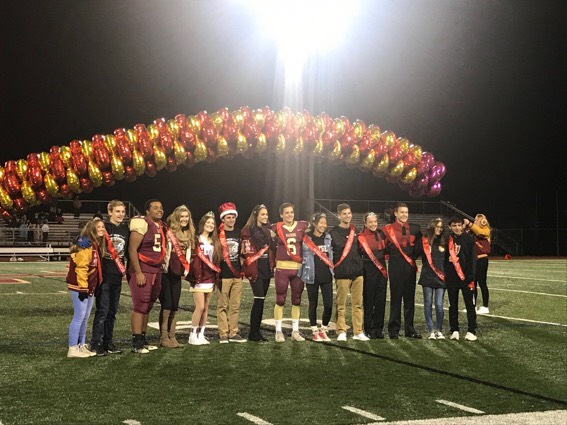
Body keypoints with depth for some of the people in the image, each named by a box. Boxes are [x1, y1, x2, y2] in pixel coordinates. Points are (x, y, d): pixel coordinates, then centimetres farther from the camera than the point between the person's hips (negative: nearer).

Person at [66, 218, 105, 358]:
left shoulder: (95, 246, 14)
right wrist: (83, 288, -22)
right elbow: (81, 267, -21)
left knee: (85, 318, 14)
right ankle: (73, 349, -1)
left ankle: (81, 346, 22)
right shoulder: (86, 245, -16)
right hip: (80, 288, -10)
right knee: (79, 317, -6)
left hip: (89, 288, 10)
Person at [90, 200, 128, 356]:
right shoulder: (103, 228, -7)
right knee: (102, 311, -5)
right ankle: (96, 344, 2)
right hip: (104, 275, -6)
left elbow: (128, 251, 19)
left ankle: (108, 342, 19)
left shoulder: (125, 230, 10)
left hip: (117, 276, 6)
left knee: (112, 311, 10)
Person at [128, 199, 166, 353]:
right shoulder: (142, 224, -11)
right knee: (140, 306, -8)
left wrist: (161, 267, 14)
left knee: (148, 307, 12)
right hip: (142, 270, -8)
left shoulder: (161, 226, 14)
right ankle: (136, 344, -4)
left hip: (156, 270, 8)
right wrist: (138, 273, -19)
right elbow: (132, 249, -16)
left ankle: (143, 340, 20)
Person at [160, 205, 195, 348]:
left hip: (177, 273, 7)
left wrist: (186, 268, 10)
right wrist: (165, 267, -16)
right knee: (167, 305, -6)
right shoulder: (170, 232, -8)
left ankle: (172, 337, 12)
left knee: (175, 306, 8)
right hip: (167, 273, -7)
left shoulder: (188, 234, 14)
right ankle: (163, 337, 0)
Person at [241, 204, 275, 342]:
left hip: (267, 269, 7)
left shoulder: (268, 230, 15)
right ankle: (253, 333, -4)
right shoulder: (248, 231, -6)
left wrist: (272, 266, 9)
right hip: (256, 269, -7)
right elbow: (247, 253, -11)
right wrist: (250, 271, -15)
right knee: (259, 299, -10)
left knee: (261, 300, 8)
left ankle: (256, 331, 13)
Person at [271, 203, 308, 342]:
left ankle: (295, 331, 16)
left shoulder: (302, 226, 3)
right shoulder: (276, 228, -3)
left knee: (297, 300, 8)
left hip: (299, 268, 3)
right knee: (280, 300, 0)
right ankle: (278, 331, 8)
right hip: (282, 268, -2)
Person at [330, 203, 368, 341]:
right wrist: (333, 267, -8)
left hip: (357, 272, 5)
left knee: (358, 304, 4)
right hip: (342, 273, -5)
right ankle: (341, 332, 6)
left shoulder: (355, 231, 14)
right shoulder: (333, 233, -3)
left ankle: (358, 332, 8)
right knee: (341, 305, -1)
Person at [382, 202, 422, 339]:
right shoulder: (388, 229, 1)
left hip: (410, 266, 3)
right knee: (395, 298, -1)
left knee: (410, 298, 8)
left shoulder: (414, 229, 9)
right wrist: (392, 253, -4)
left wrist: (414, 255, 5)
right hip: (395, 267, -3)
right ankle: (394, 329, 5)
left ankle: (410, 329, 15)